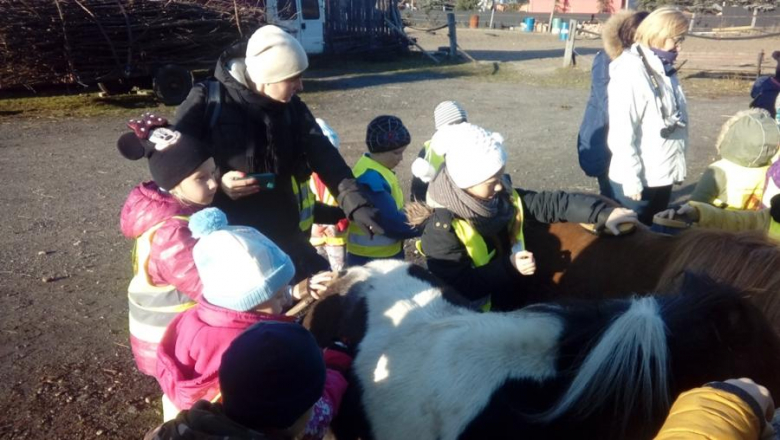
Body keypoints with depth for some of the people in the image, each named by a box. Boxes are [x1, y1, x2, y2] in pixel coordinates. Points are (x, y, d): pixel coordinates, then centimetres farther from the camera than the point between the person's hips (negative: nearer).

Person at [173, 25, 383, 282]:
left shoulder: (292, 108, 1)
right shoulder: (206, 101, -11)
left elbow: (324, 157, -8)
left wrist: (355, 204, -22)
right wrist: (215, 183, -23)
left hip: (282, 235, 4)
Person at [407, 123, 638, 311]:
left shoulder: (504, 197, -4)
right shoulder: (442, 228, -25)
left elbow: (551, 203, -5)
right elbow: (459, 287, -27)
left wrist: (603, 214, -14)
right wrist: (508, 267, -31)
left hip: (513, 301, 7)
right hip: (474, 317, -7)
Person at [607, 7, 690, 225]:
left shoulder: (664, 69, 9)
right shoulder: (631, 72, -16)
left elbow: (675, 121, 13)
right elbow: (621, 132, -20)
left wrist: (677, 166, 12)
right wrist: (631, 178, -19)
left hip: (663, 175, 8)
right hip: (639, 179, -8)